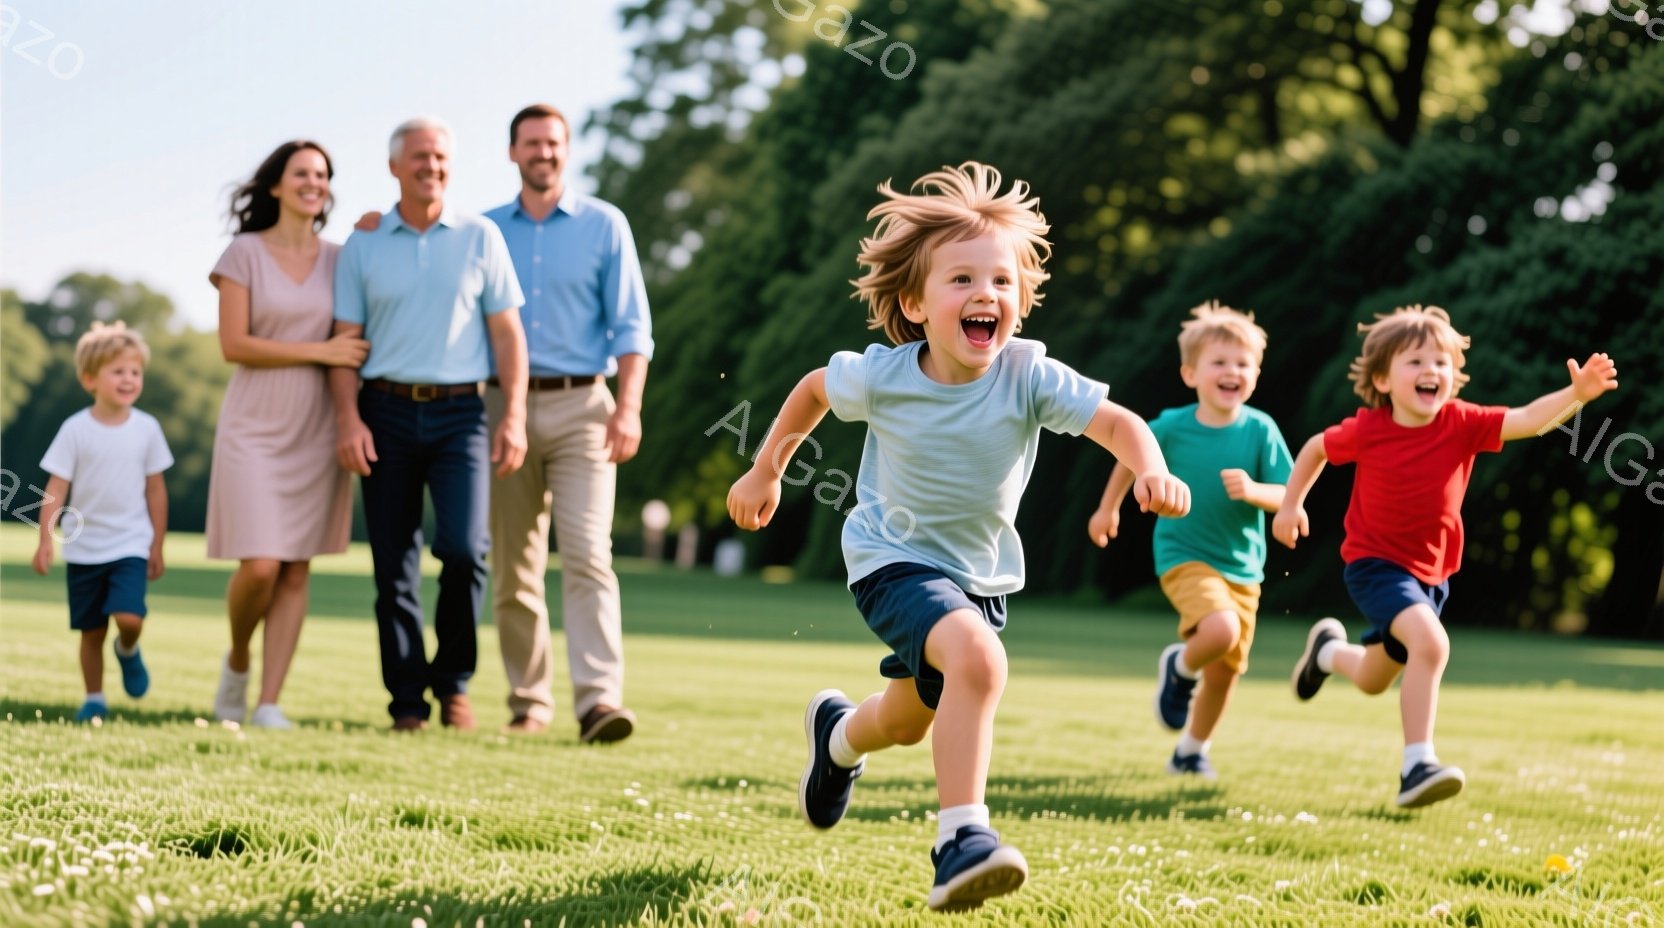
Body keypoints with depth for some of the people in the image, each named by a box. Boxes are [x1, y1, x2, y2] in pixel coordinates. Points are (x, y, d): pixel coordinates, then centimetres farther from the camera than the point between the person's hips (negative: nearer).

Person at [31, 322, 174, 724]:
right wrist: (45, 540, -12)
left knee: (129, 618, -19)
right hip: (85, 550, 0)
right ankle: (94, 699, 23)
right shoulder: (76, 430, -6)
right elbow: (57, 488, -5)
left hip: (130, 546, 0)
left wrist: (157, 546, 8)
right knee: (91, 631, 7)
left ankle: (128, 651, 15)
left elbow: (156, 489, 6)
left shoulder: (146, 428, -1)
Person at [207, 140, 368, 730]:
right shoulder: (244, 254, -1)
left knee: (297, 571, 0)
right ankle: (237, 662, 18)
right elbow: (233, 345, -8)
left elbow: (357, 338, 8)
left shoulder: (339, 260, 9)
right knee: (259, 566, -11)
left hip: (315, 431, 3)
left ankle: (269, 703, 4)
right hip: (255, 427, -3)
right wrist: (320, 352, -13)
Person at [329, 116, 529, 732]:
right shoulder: (363, 246, 8)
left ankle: (454, 681, 5)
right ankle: (407, 699, 9)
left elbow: (507, 332, 5)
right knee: (394, 564, 2)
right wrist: (348, 419, -6)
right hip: (387, 411, 1)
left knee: (463, 547, -15)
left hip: (459, 412, -1)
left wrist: (515, 417, -4)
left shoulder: (480, 238, 7)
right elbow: (345, 339, 6)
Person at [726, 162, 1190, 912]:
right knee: (978, 658, -34)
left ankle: (838, 734, 59)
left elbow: (1116, 422, -30)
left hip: (982, 573, 4)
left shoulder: (1029, 376, -22)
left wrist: (1151, 471, -51)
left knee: (909, 720, 23)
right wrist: (766, 471, 8)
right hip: (893, 560, -4)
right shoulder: (881, 376, -20)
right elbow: (815, 388, 0)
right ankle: (961, 840, -30)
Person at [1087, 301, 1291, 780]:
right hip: (1184, 557, -3)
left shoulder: (1260, 430, -9)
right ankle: (1180, 668, 4)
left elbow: (1287, 496, -8)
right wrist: (1108, 509, 18)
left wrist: (1253, 491, -28)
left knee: (1226, 670, 10)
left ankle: (1191, 751, 35)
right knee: (1221, 629, -30)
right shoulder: (1172, 427, -11)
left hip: (1243, 567, 3)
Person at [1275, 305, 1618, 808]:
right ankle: (1417, 766, -30)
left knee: (1373, 681, 21)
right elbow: (1316, 447, 3)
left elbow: (1529, 419, -25)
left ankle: (1329, 650, 56)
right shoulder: (1366, 430, -16)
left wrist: (1576, 394, -40)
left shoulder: (1462, 424, -12)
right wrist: (1291, 504, 6)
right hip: (1375, 564, -5)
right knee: (1431, 642, -32)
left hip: (1430, 573, 5)